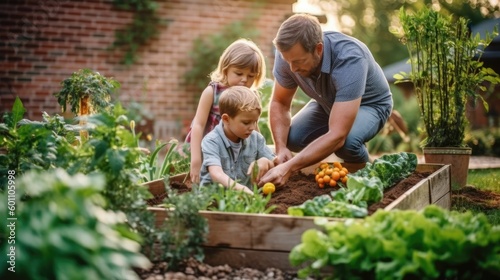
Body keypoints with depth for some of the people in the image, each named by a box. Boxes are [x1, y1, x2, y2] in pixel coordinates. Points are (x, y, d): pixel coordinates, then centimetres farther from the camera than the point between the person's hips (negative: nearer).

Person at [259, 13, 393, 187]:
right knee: (291, 138, -21)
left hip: (370, 103, -4)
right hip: (328, 102, 5)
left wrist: (288, 168, -52)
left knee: (346, 141, -35)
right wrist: (281, 148, -28)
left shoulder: (350, 60, -42)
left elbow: (337, 135, -46)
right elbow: (280, 103, -11)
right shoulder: (289, 54, -26)